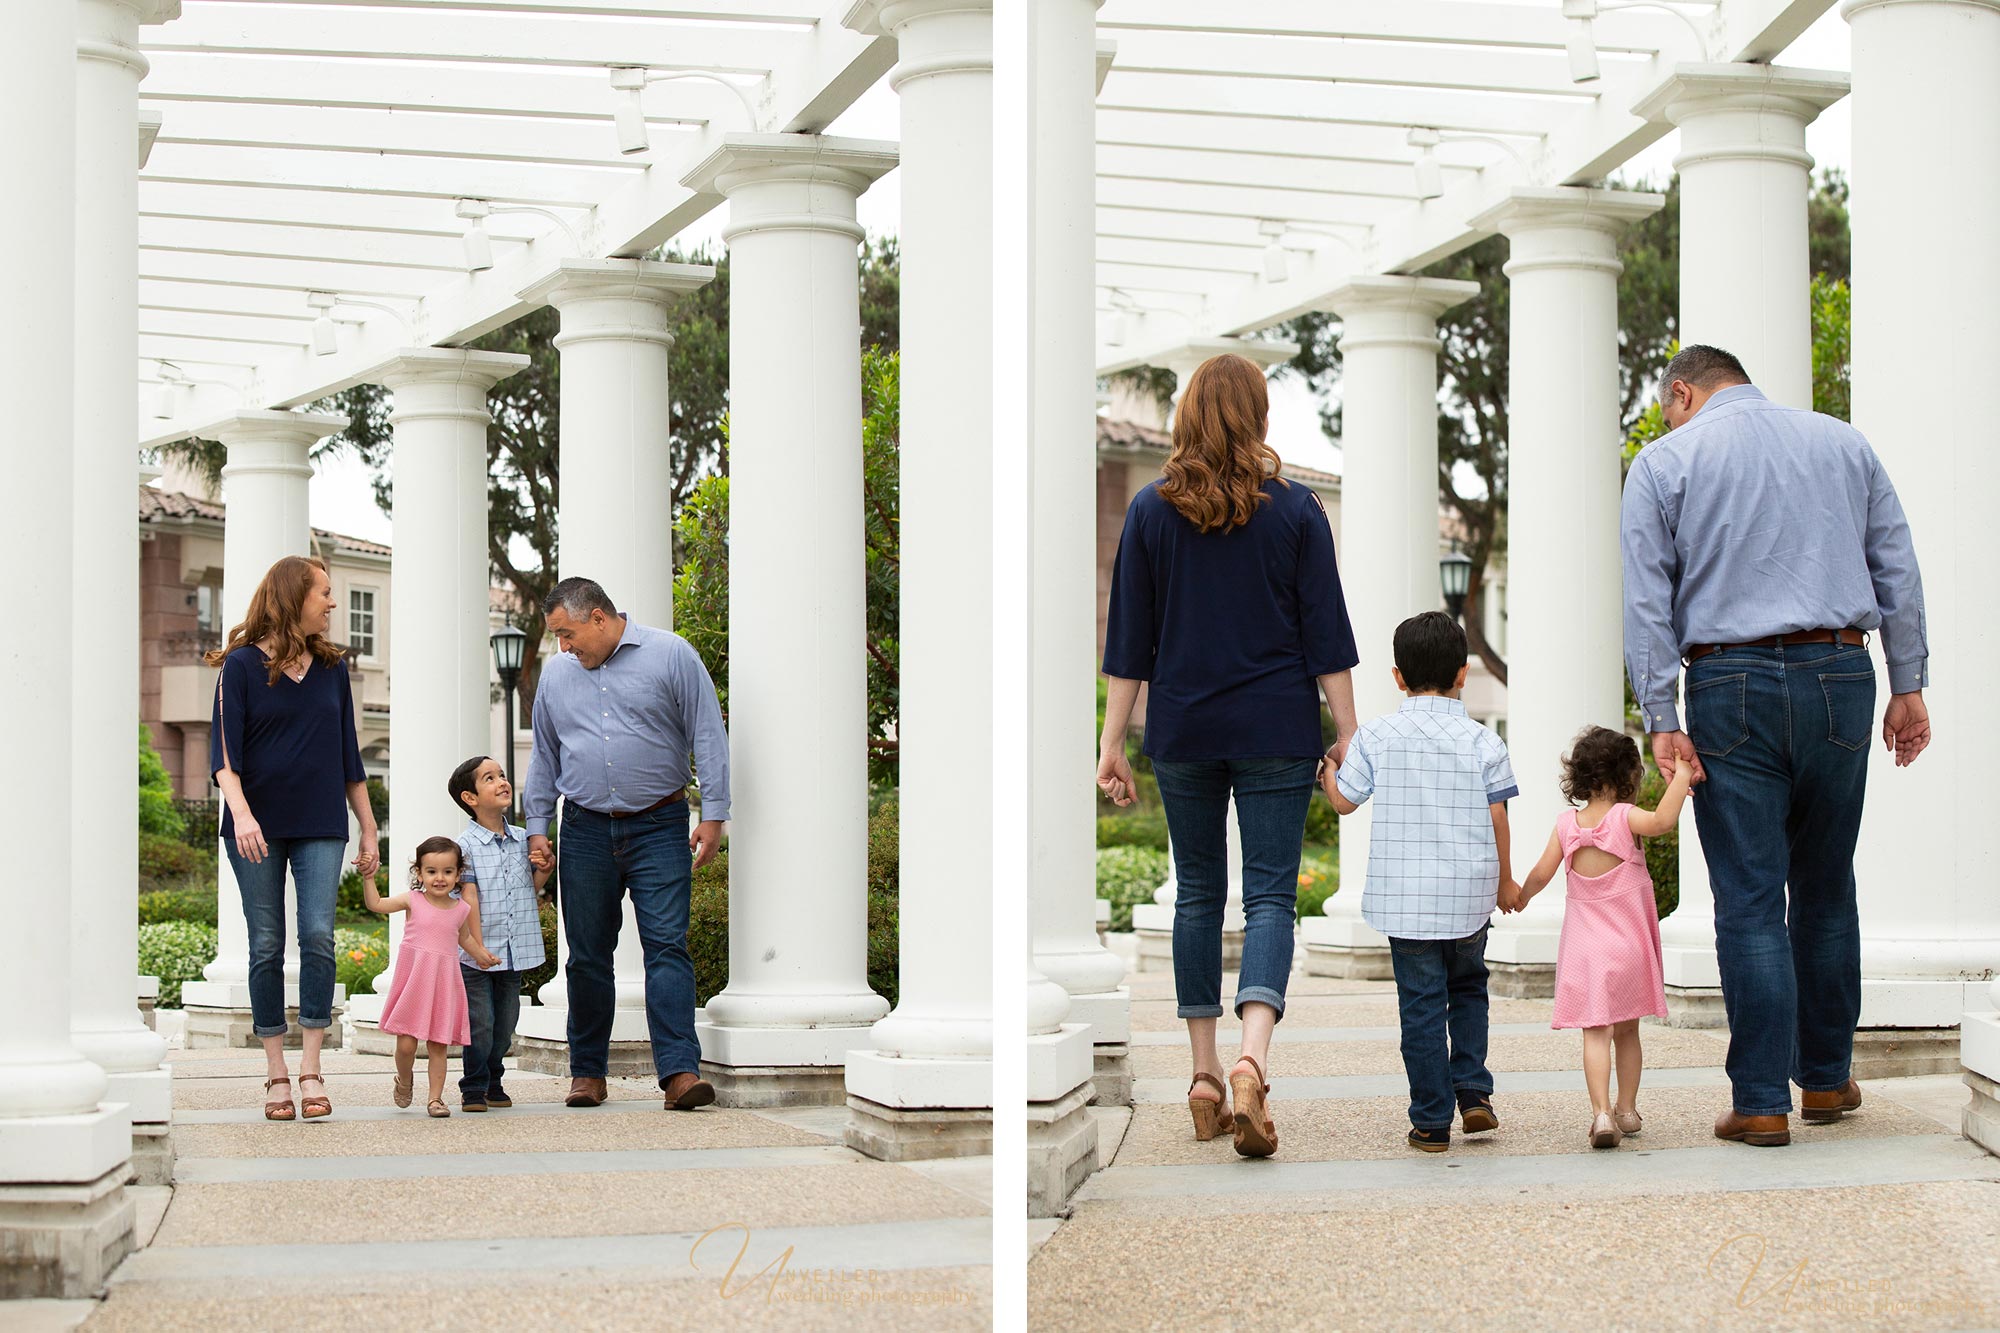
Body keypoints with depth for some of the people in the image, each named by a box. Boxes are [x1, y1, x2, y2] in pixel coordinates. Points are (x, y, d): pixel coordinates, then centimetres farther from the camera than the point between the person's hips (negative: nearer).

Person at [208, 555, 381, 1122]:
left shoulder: (332, 667, 11)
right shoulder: (242, 665, -1)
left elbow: (348, 756, 17)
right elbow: (224, 750, -8)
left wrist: (369, 830, 15)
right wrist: (241, 812, -24)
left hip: (320, 826, 3)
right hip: (259, 828, -2)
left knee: (318, 936, -11)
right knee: (267, 946, 0)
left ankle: (311, 1069, -7)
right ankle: (276, 1073, 7)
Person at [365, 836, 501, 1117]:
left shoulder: (462, 909, 6)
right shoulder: (413, 901, -2)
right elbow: (374, 904, -5)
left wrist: (480, 954, 18)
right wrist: (368, 876, -15)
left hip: (444, 983, 2)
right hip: (413, 980, -2)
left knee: (438, 1046, 3)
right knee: (406, 1044, -3)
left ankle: (435, 1098, 12)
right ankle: (404, 1080, 26)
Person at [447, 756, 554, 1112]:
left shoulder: (523, 840, 8)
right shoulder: (465, 846, -10)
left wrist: (542, 871, -2)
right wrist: (473, 944, -19)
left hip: (513, 952, 5)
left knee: (505, 1023, 11)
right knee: (479, 1023, -4)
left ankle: (493, 1081, 25)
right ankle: (473, 1087, 8)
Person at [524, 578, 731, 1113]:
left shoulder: (670, 655, 0)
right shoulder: (556, 673, 13)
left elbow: (708, 736, -1)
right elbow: (545, 757, 21)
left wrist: (713, 815, -6)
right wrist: (537, 827, 15)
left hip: (658, 828, -4)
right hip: (587, 831, 4)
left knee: (666, 945, -11)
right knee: (587, 955, 5)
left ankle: (680, 1072, -17)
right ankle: (587, 1071, 15)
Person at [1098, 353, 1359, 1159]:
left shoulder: (1152, 511, 1)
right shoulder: (1295, 510, -2)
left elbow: (1129, 641, 2)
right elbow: (1326, 636, -2)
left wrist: (1112, 744, 7)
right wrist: (1347, 736, 3)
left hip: (1182, 730, 2)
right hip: (1276, 730, -1)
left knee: (1197, 893, 12)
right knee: (1270, 894, -2)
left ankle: (1204, 1075, 12)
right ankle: (1251, 1060, -23)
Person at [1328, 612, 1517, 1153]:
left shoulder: (1376, 737, -3)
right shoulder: (1482, 742, -3)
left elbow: (1345, 801, 6)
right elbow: (1497, 818, 0)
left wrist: (1326, 770, 28)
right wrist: (1503, 880, 15)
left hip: (1404, 897, -1)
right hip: (1468, 896, 1)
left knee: (1421, 1005, 3)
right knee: (1469, 988, 22)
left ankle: (1431, 1120, 3)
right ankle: (1473, 1090, 10)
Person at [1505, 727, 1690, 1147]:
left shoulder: (1567, 824, -2)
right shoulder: (1624, 817, -11)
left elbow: (1541, 874, 2)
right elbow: (1663, 820, -31)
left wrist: (1520, 896, 21)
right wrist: (1681, 779, -21)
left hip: (1584, 949, 1)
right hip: (1629, 946, -1)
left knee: (1596, 1033, -7)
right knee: (1627, 1031, 16)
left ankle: (1601, 1111, -23)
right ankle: (1627, 1109, 24)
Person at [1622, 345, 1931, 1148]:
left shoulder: (1663, 462, 4)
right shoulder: (1843, 444, 13)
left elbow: (1647, 604, -4)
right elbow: (1899, 572, 9)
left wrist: (1661, 721, -7)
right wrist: (1909, 687, 9)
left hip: (1732, 688, -3)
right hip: (1840, 677, 3)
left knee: (1749, 900, -1)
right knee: (1825, 889, 15)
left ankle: (1761, 1103, -2)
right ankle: (1826, 1078, 23)